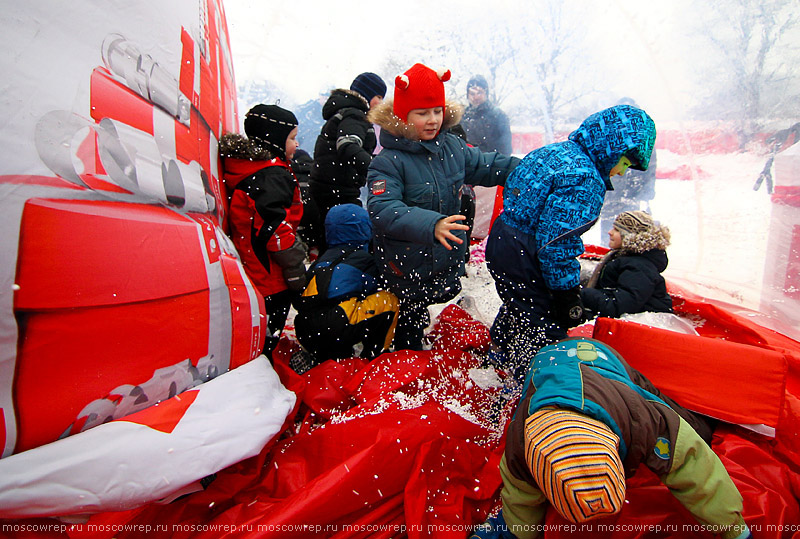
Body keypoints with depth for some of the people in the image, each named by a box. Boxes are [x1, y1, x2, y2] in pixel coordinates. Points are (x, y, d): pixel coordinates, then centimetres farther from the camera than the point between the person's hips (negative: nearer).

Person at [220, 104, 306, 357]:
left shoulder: (247, 167, 13)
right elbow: (274, 227, -24)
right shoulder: (272, 176, -18)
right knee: (266, 338, 3)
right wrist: (296, 269, -15)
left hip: (251, 271, 10)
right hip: (271, 279, -10)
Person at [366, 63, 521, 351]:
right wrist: (430, 224, -49)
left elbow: (486, 165, 12)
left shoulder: (452, 146, -2)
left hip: (448, 261, 6)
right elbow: (382, 209, -35)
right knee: (411, 321, 15)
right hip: (407, 268, -5)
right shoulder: (388, 162, -22)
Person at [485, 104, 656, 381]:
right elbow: (557, 242, -26)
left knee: (518, 304, 32)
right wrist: (568, 294, -14)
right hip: (523, 258, -11)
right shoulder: (584, 180, -22)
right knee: (544, 330, 4)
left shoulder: (555, 151, 9)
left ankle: (503, 353, 55)